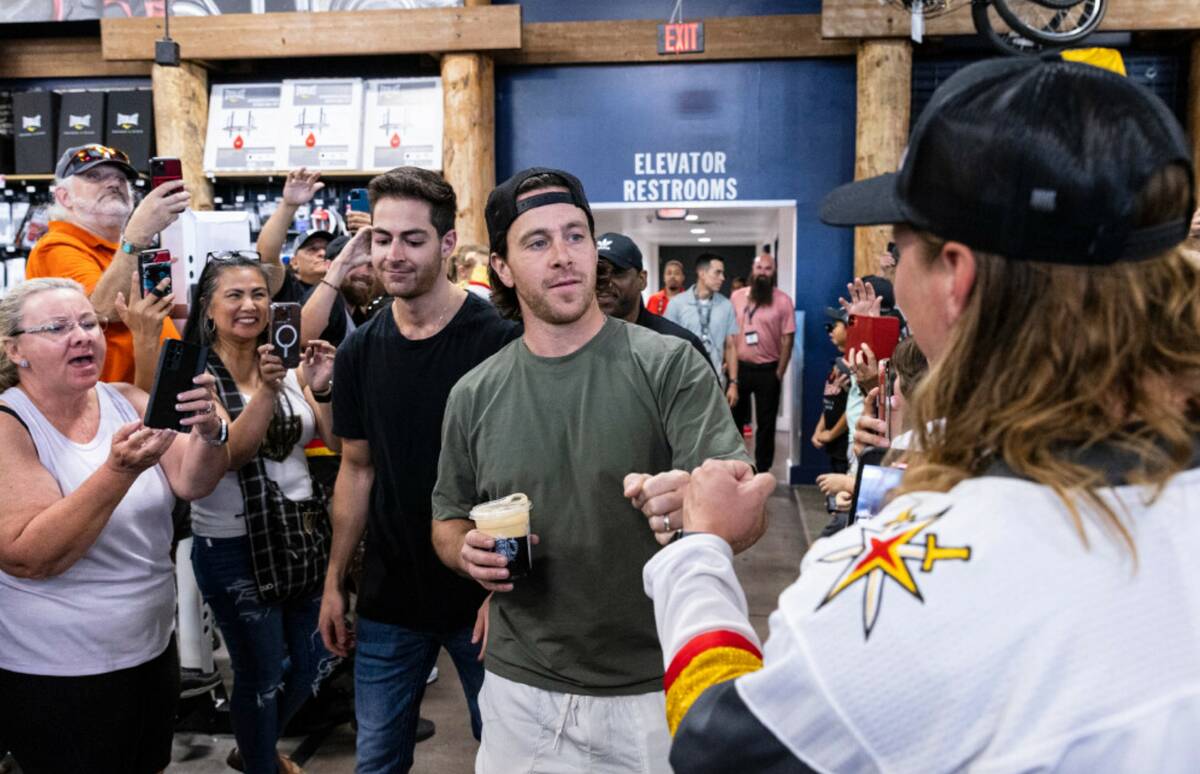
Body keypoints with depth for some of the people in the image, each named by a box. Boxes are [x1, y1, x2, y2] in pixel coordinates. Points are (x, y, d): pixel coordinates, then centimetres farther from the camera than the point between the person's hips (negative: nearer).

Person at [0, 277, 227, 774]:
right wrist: (119, 471, -34)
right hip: (57, 677, -5)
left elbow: (193, 483, -10)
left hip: (154, 650, 5)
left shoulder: (127, 401, 1)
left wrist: (208, 430, -30)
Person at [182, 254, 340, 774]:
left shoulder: (288, 366, 4)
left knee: (316, 662, 16)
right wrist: (265, 390, -33)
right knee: (262, 676, 6)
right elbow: (231, 454, -21)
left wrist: (322, 389, -19)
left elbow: (340, 443, -3)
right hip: (233, 545, -5)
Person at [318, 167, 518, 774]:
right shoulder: (360, 350, 1)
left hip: (484, 592, -4)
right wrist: (334, 580, 8)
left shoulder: (500, 342, -13)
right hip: (388, 597, 4)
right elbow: (358, 470, 9)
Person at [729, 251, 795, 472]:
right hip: (739, 368, 2)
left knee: (766, 423, 7)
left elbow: (788, 339, -4)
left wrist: (779, 373, -7)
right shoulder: (736, 296, 4)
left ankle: (762, 471, 17)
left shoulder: (782, 300, -5)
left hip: (768, 370, -2)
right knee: (734, 419, 11)